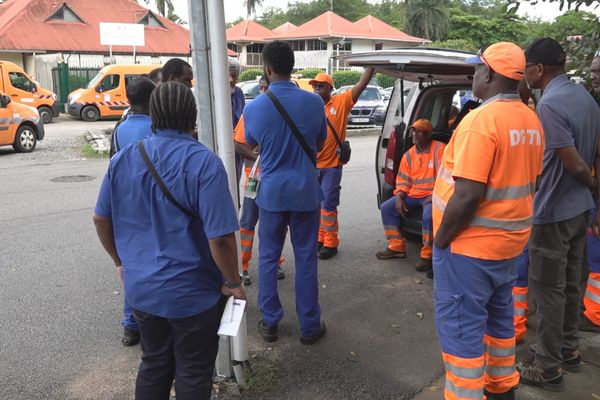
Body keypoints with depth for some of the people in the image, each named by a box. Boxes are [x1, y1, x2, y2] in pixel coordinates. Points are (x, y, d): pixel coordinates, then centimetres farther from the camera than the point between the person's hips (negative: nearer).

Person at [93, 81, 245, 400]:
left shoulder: (123, 159, -2)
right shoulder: (203, 162, -20)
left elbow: (101, 219, 7)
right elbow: (220, 237, -24)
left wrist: (121, 261, 21)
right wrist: (233, 283, -8)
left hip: (140, 287, 5)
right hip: (192, 292, -5)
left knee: (153, 364, 25)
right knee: (193, 374, 16)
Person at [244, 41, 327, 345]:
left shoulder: (253, 108, -10)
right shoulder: (314, 102, -8)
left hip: (271, 191, 0)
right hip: (305, 190, 0)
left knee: (268, 258, 13)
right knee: (306, 258, 9)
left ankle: (269, 323, 24)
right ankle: (309, 326, 20)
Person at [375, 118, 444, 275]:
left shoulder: (439, 148, -10)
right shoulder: (409, 154, 11)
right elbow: (403, 180, 12)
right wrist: (399, 197, -4)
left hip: (432, 195, -7)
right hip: (413, 195, 7)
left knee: (429, 215, -36)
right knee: (387, 208, -1)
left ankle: (427, 255, -17)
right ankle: (396, 247, 7)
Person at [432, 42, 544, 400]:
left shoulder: (481, 120, -21)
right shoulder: (531, 121, 6)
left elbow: (467, 196, -26)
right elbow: (529, 181, 14)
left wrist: (440, 238, -13)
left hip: (471, 245, -9)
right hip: (510, 240, 9)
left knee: (461, 326, 3)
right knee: (499, 315, 22)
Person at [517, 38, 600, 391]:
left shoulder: (550, 104, -22)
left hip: (554, 211, -9)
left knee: (548, 289, 2)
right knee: (570, 283, 19)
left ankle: (549, 368, 14)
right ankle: (569, 349, 34)